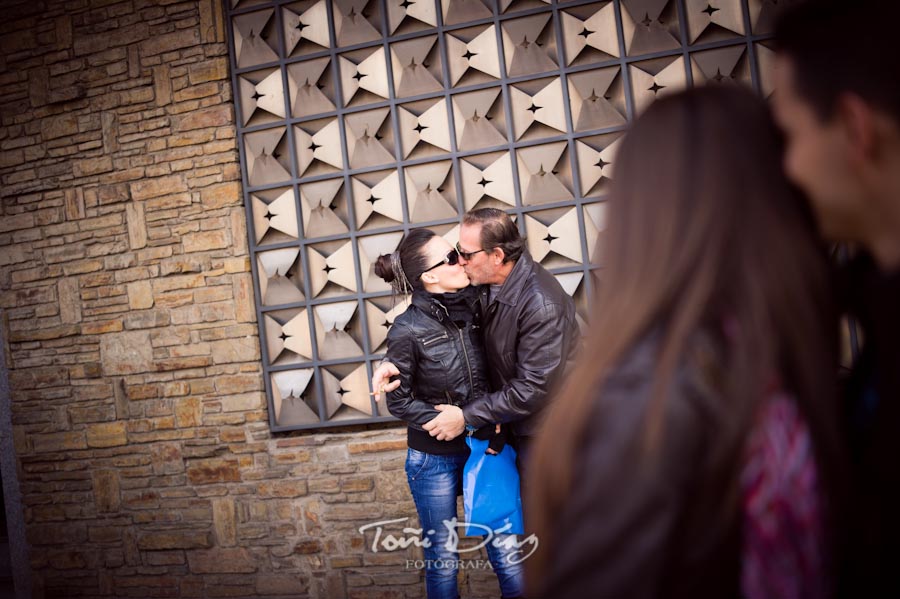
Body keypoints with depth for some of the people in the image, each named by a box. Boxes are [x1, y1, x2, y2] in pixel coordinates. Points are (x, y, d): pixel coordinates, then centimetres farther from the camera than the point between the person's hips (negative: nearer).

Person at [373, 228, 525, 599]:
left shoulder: (474, 307, -5)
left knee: (506, 552, 7)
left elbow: (494, 375, 6)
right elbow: (398, 401, -9)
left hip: (484, 448, 4)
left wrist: (496, 424, -10)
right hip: (435, 459, -3)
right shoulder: (408, 330, -17)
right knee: (442, 560, 12)